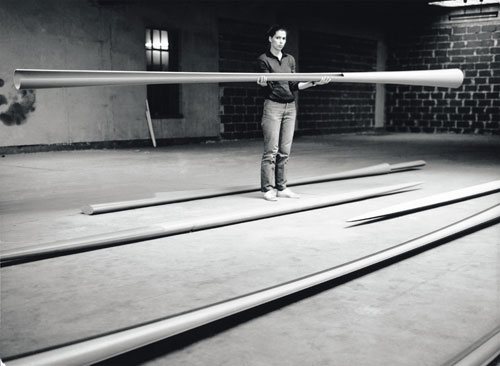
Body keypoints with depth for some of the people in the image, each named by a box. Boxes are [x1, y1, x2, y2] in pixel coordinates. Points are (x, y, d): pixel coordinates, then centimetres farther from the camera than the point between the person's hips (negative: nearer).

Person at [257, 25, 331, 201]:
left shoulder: (290, 59, 15)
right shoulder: (264, 59, 1)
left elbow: (294, 86, 9)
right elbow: (268, 85, -8)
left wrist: (314, 82, -2)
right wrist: (262, 82, -31)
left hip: (290, 107, 5)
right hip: (273, 106, -5)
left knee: (285, 151, 4)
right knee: (271, 150, -7)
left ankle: (281, 187, 9)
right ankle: (268, 189, -3)